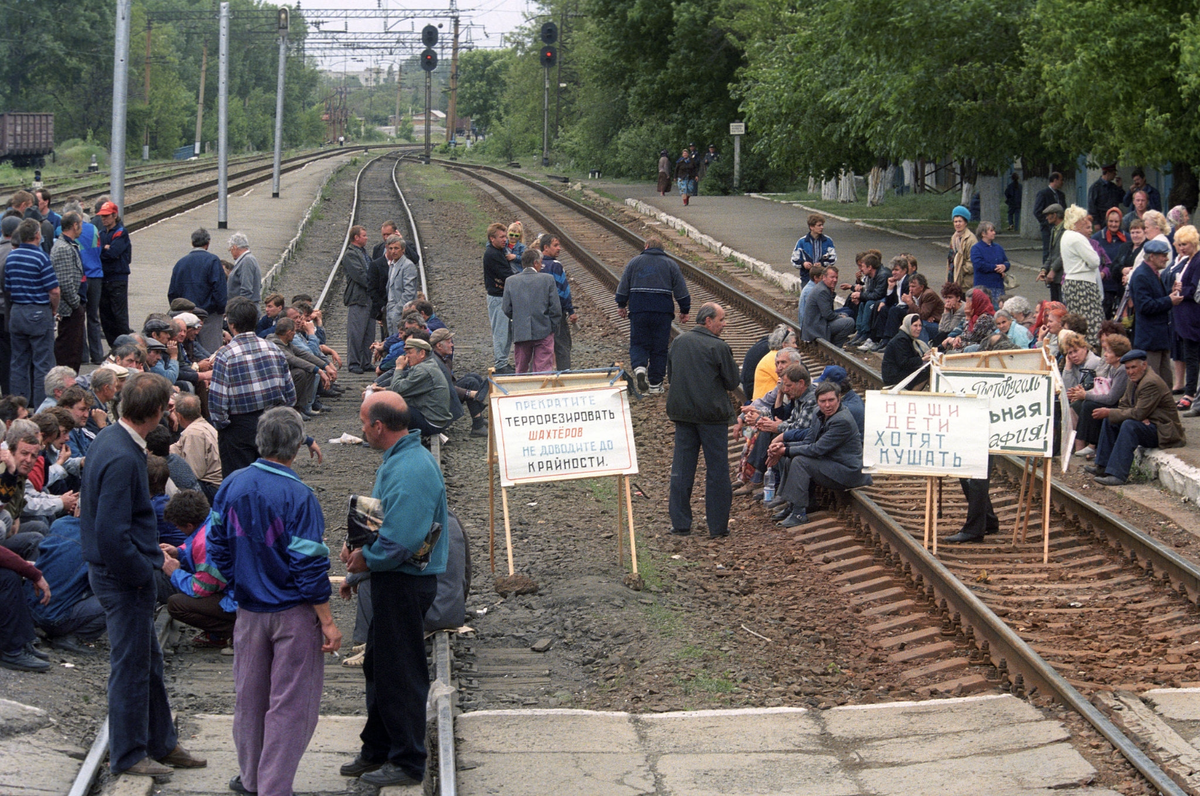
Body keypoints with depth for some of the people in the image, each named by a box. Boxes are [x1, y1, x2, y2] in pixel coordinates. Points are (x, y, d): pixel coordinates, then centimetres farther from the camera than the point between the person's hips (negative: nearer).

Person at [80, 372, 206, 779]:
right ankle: (128, 755, 16)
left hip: (117, 572, 10)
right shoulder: (122, 458, -26)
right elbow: (112, 533, -28)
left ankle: (161, 743, 32)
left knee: (148, 661, 20)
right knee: (131, 665, 3)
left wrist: (150, 552, 16)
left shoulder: (107, 440, 5)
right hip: (124, 577, -10)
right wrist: (144, 571, -16)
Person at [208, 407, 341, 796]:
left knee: (250, 695, 18)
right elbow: (309, 566, -18)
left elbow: (217, 545, 7)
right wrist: (327, 622, -11)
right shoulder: (298, 496, -19)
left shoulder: (232, 485, -2)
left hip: (248, 610, 6)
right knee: (290, 704, 4)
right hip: (293, 614, -5)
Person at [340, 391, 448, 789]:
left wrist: (366, 559, -15)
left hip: (405, 583, -11)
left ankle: (407, 763, 10)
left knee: (400, 674, 0)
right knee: (379, 667, 20)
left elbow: (401, 539, -30)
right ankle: (376, 751, 32)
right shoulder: (399, 459, 10)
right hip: (392, 580, 11)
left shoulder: (411, 469, -25)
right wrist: (358, 547, 6)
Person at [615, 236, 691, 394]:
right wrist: (685, 311, 14)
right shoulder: (670, 264, 7)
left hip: (638, 310, 0)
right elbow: (681, 291, 6)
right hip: (663, 310, 0)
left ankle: (639, 367, -22)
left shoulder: (634, 262, 7)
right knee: (659, 348, 6)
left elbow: (623, 288, 9)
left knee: (638, 344, 8)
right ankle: (655, 384, 6)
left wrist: (621, 306, 21)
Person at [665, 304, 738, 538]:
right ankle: (717, 525, 6)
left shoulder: (678, 342, 4)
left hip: (682, 411, 5)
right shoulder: (718, 347, -13)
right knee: (717, 470, 4)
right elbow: (732, 382, -7)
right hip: (712, 414, -5)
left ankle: (680, 524, 12)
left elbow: (670, 374, 14)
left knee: (681, 470, 10)